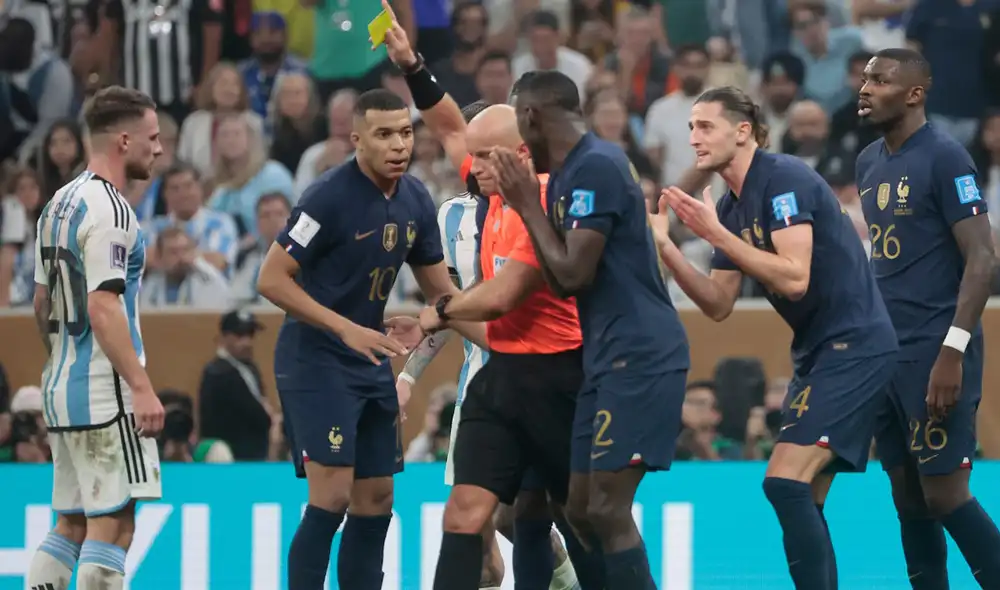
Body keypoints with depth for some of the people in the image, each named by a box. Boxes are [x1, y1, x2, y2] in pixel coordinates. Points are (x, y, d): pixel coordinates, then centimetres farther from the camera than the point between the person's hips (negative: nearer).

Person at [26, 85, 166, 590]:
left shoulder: (60, 202, 15)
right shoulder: (108, 211, -15)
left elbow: (42, 305, 20)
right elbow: (103, 308, -21)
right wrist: (142, 388, -22)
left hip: (62, 386, 10)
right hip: (104, 393, -10)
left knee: (71, 526, 12)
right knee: (113, 525, -7)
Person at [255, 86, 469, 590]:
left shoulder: (415, 201, 4)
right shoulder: (330, 197, -18)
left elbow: (440, 291, 15)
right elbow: (271, 280, -17)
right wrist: (348, 330, -23)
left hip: (371, 360, 8)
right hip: (314, 360, -8)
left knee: (376, 502, 8)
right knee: (332, 496, -16)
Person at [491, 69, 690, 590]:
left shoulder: (594, 167, -14)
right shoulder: (571, 171, 17)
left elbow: (574, 274, -18)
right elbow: (562, 283, 19)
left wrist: (528, 206, -7)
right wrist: (530, 205, 15)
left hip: (638, 357, -10)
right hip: (609, 359, 10)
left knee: (607, 510, -14)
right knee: (582, 510, 11)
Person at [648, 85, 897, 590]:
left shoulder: (784, 178, -14)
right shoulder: (731, 207, 12)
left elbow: (795, 278, -24)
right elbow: (719, 304, 12)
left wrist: (715, 233, -21)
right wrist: (665, 249, 0)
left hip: (852, 346, -10)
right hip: (818, 353, 10)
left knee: (785, 483, -17)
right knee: (802, 502, 9)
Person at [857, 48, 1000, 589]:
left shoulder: (944, 158, -10)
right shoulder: (869, 163, 13)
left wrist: (952, 351, -21)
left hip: (934, 355, -8)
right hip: (885, 353, 8)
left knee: (944, 493, -9)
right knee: (907, 496, 7)